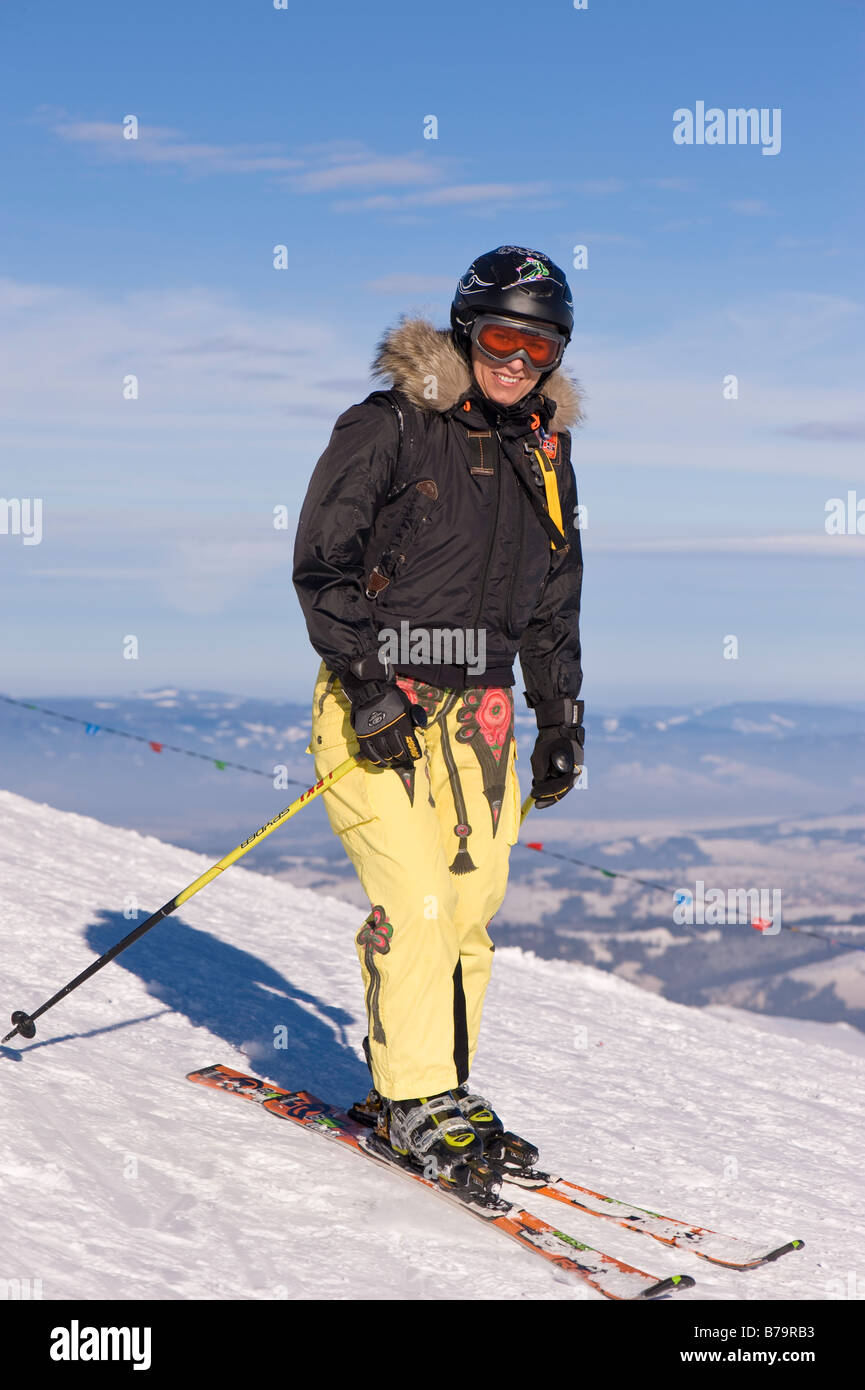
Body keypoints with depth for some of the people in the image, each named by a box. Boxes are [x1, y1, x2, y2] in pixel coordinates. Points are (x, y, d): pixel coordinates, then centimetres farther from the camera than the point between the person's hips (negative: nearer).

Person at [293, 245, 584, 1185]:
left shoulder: (542, 453, 13)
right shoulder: (386, 429, -7)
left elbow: (553, 603, 20)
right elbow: (321, 565, -9)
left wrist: (562, 718, 15)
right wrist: (369, 684, -17)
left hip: (478, 712, 6)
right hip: (376, 702, -6)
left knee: (471, 907, 5)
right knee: (416, 902, -13)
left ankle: (442, 1087, 18)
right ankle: (413, 1100, -1)